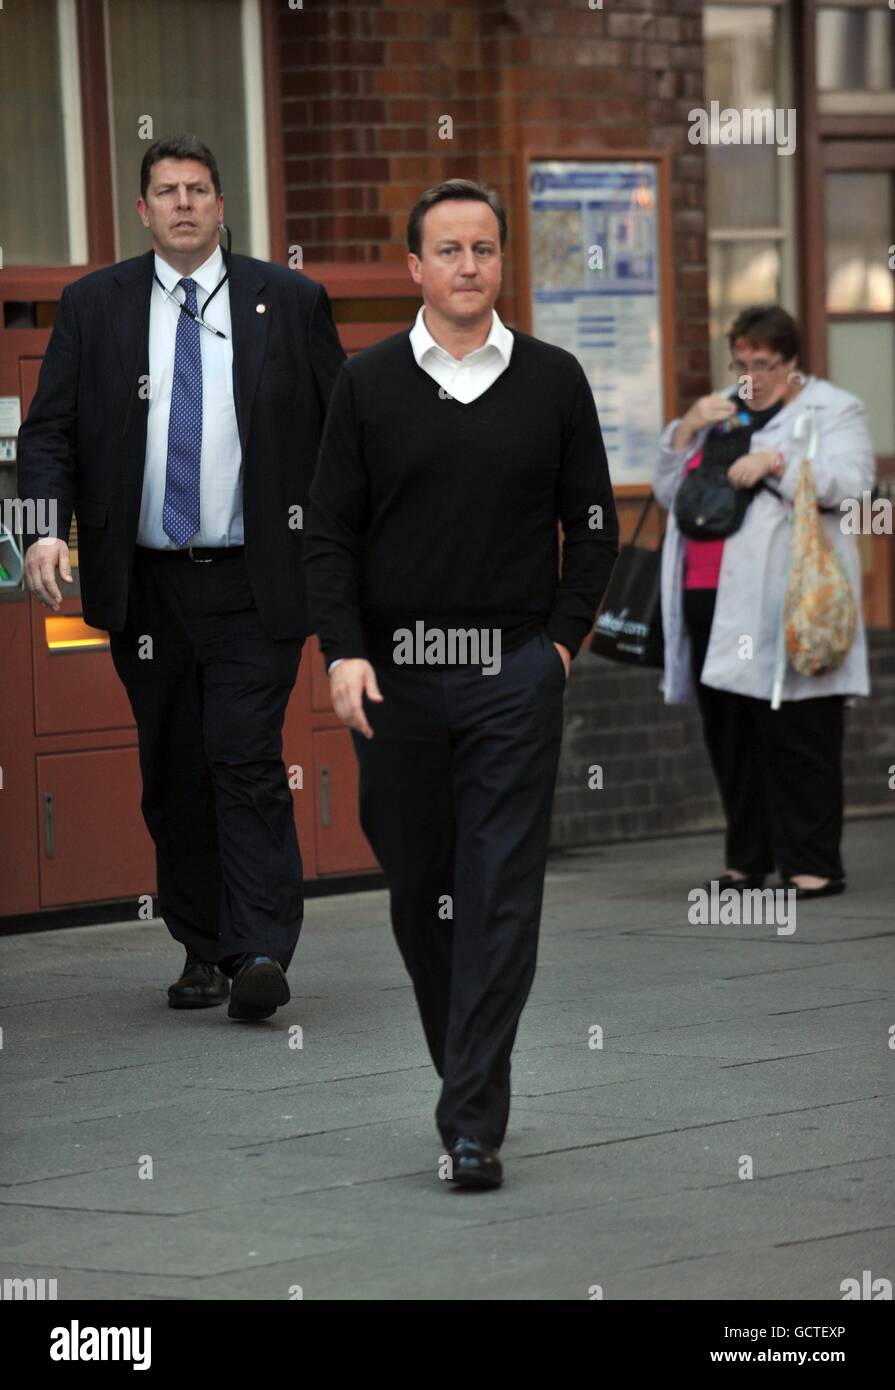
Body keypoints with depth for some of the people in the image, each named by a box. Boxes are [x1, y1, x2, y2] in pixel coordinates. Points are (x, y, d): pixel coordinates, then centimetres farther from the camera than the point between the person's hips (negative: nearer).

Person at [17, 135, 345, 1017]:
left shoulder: (290, 302, 4)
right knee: (172, 773, 8)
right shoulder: (93, 306, 6)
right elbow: (48, 430, 3)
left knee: (247, 761, -12)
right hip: (145, 582, 2)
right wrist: (47, 527, -14)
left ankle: (260, 955, -13)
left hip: (254, 585, -2)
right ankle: (203, 953, 17)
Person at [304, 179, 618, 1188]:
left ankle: (474, 1121, -10)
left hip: (514, 676, -1)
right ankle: (454, 1057, 29)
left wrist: (562, 639, -1)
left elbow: (593, 526, 9)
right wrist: (344, 652, -9)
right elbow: (328, 531, 3)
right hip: (394, 676, 1)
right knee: (415, 885, 8)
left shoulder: (553, 382, 5)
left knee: (501, 895, -8)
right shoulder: (368, 384, 4)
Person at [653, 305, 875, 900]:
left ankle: (813, 863, -3)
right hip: (712, 599, 6)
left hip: (784, 601, -6)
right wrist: (688, 430, 5)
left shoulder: (833, 410, 5)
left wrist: (774, 463, -20)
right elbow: (668, 490, 21)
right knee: (729, 734, 7)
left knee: (795, 735, -8)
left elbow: (849, 480, -11)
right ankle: (748, 859, 15)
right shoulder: (722, 413, 23)